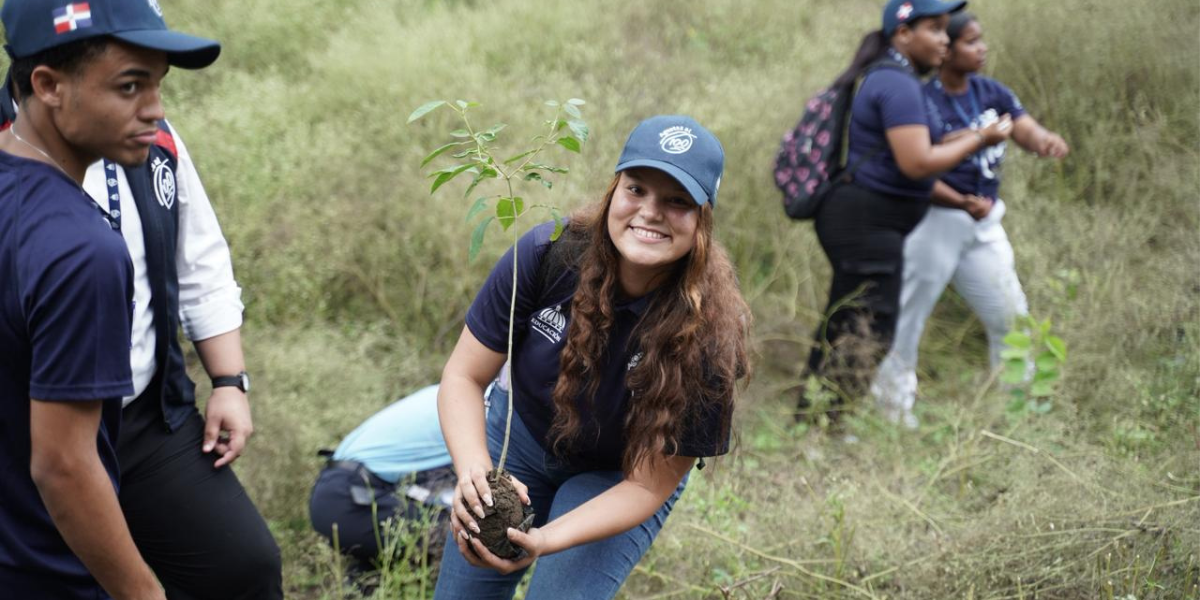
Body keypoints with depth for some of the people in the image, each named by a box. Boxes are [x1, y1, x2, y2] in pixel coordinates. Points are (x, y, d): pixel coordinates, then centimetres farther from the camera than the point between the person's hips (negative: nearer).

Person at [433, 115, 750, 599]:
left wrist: (544, 541, -39)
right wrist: (473, 470, -39)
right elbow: (464, 377, -20)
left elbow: (649, 483, -26)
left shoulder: (707, 334, -32)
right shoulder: (549, 252, -29)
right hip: (520, 435, 2)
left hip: (614, 477, -2)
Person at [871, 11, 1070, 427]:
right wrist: (961, 202, -31)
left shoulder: (991, 92, 4)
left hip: (984, 223, 7)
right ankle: (894, 401, 17)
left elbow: (1027, 130, -6)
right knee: (907, 316, 1)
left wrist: (1046, 140, -29)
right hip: (934, 222, -7)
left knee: (1010, 315, 14)